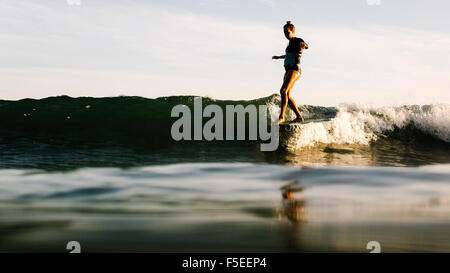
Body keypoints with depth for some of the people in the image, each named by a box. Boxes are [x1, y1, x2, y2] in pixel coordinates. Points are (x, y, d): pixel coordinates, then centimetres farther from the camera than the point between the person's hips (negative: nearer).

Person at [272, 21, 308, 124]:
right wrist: (279, 57, 52)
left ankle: (281, 116, -29)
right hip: (288, 70, 10)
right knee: (287, 96, 5)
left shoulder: (298, 40, -2)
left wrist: (303, 45, -42)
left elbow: (306, 46, -19)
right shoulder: (290, 43, 23)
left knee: (283, 91, -25)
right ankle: (299, 117, 11)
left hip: (294, 69, -10)